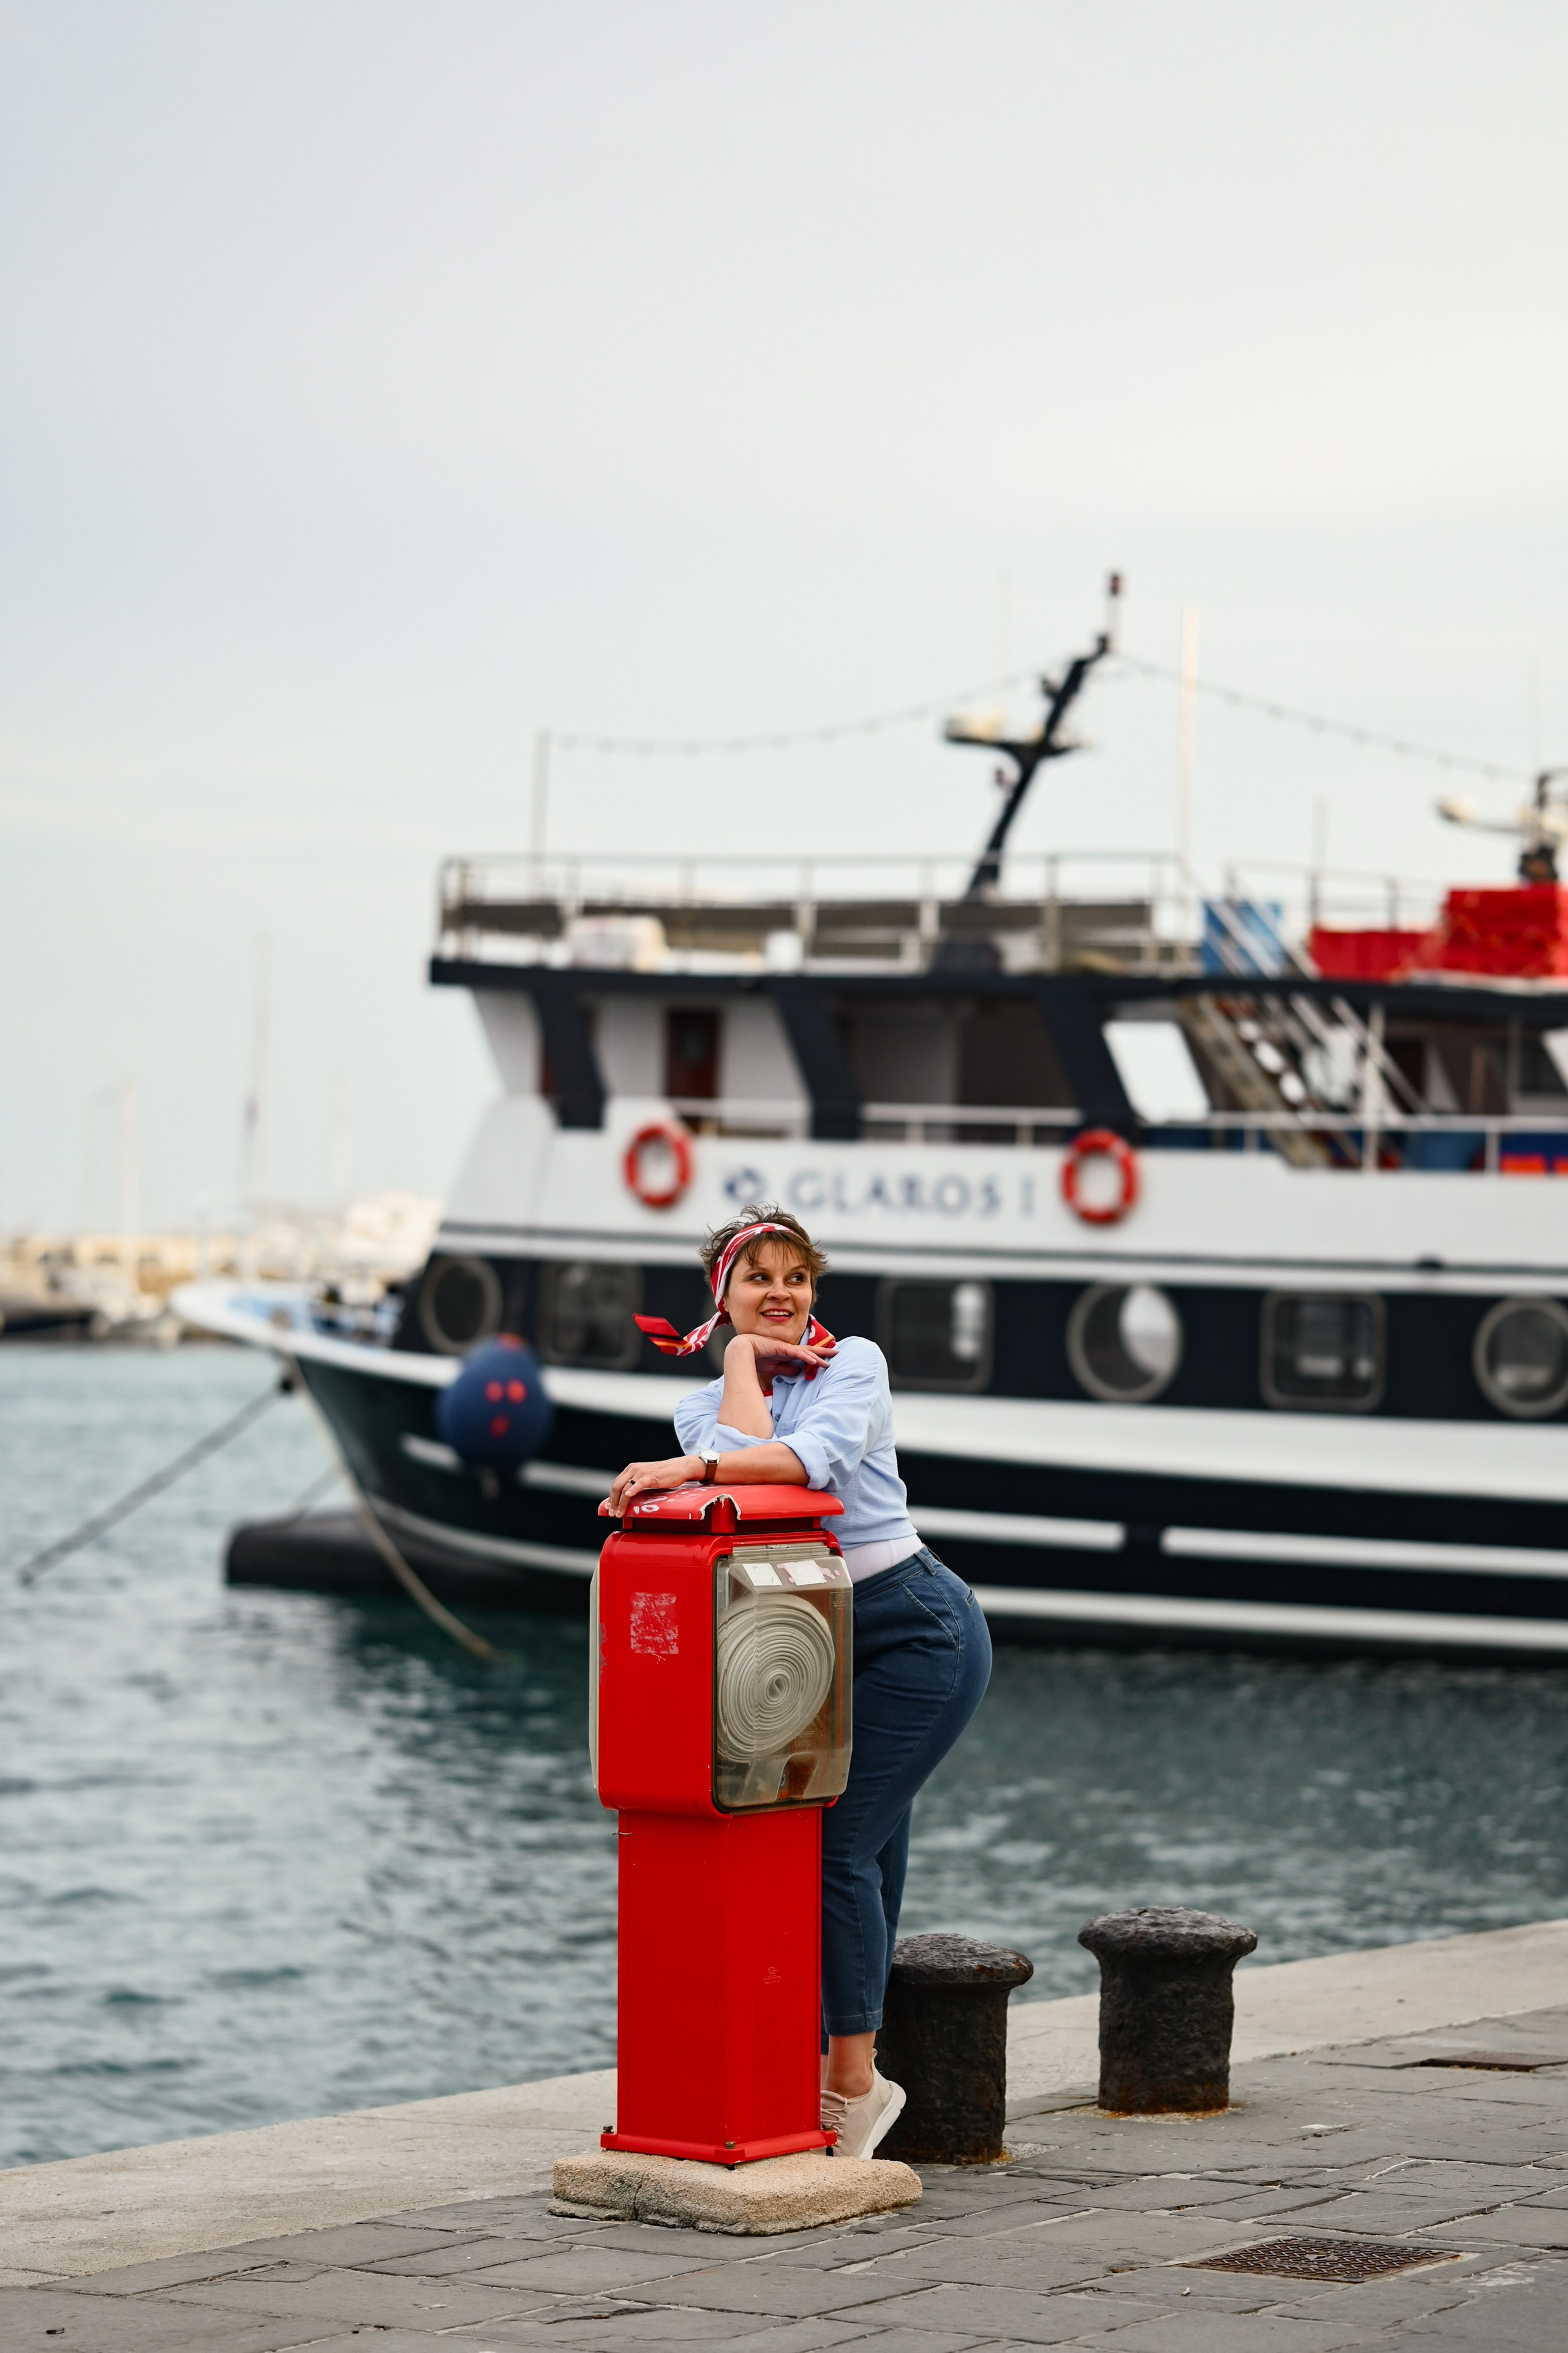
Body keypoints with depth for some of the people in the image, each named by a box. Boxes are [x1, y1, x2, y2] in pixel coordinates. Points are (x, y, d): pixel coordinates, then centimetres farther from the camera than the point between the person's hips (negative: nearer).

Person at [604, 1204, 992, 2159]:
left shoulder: (854, 1364, -3)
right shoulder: (704, 1405, 11)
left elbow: (813, 1457, -23)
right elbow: (741, 1453, -12)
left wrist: (692, 1469, -30)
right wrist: (743, 1358, -3)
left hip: (920, 1627, -5)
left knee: (839, 1846, -12)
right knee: (863, 1854, 6)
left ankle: (852, 2086, -6)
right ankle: (853, 2077, 13)